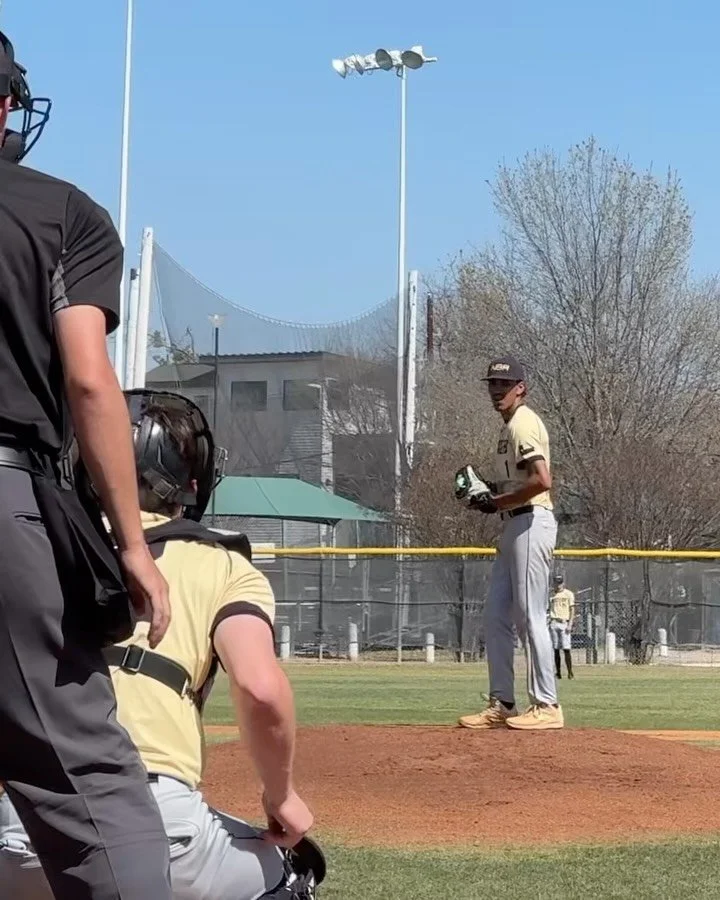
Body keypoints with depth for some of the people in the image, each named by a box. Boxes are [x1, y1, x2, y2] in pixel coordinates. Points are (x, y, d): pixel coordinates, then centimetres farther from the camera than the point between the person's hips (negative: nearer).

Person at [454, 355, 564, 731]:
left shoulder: (523, 424, -12)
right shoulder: (510, 426, 19)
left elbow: (542, 480, -24)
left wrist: (495, 502, -17)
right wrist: (488, 490, 9)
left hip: (531, 523, -11)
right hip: (514, 526, 11)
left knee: (530, 616, -9)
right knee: (496, 616, 10)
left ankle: (547, 706, -4)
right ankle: (501, 704, 14)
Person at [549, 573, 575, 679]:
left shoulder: (568, 594, 5)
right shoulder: (552, 595, 15)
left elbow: (572, 610, 1)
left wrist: (570, 624, -8)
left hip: (564, 623, -4)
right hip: (554, 623, 4)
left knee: (566, 649, -10)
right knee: (555, 649, 3)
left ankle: (570, 672, -8)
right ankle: (558, 672, 7)